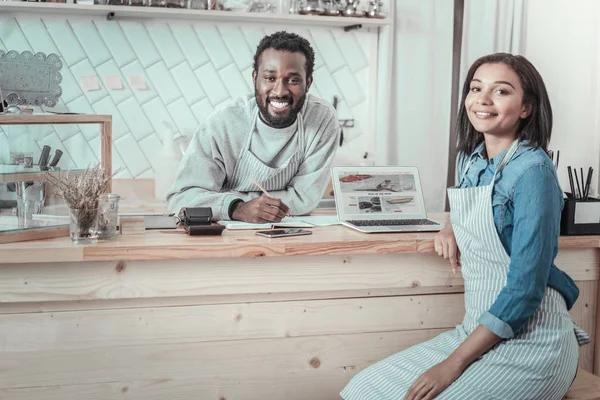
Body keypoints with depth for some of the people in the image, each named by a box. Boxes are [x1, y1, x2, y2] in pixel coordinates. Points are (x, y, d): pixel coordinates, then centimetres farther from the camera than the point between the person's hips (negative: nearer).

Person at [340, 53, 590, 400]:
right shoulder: (470, 160, 6)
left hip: (530, 341, -7)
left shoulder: (534, 172, -16)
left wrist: (454, 363, -20)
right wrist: (451, 228, 6)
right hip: (479, 330, 7)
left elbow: (525, 290, -20)